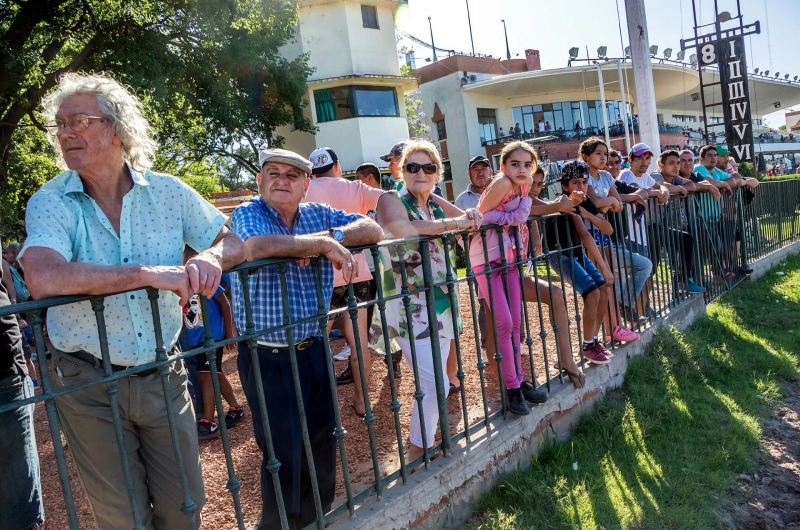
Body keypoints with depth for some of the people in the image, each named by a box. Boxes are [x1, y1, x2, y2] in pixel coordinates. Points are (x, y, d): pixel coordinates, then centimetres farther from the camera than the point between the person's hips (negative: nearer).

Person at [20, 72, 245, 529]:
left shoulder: (168, 192, -2)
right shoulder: (51, 202, -10)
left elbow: (233, 243, 4)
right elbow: (43, 280, -28)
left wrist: (211, 258, -19)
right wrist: (149, 273, -32)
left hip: (163, 375, 2)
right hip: (88, 385, -2)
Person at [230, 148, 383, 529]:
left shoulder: (319, 214, 5)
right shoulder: (247, 214, -9)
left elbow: (372, 229, -3)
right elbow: (257, 247, -33)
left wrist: (328, 237, -19)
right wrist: (325, 244, -23)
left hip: (315, 350, 6)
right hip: (267, 359, -5)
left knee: (323, 444, 19)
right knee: (285, 454, 5)